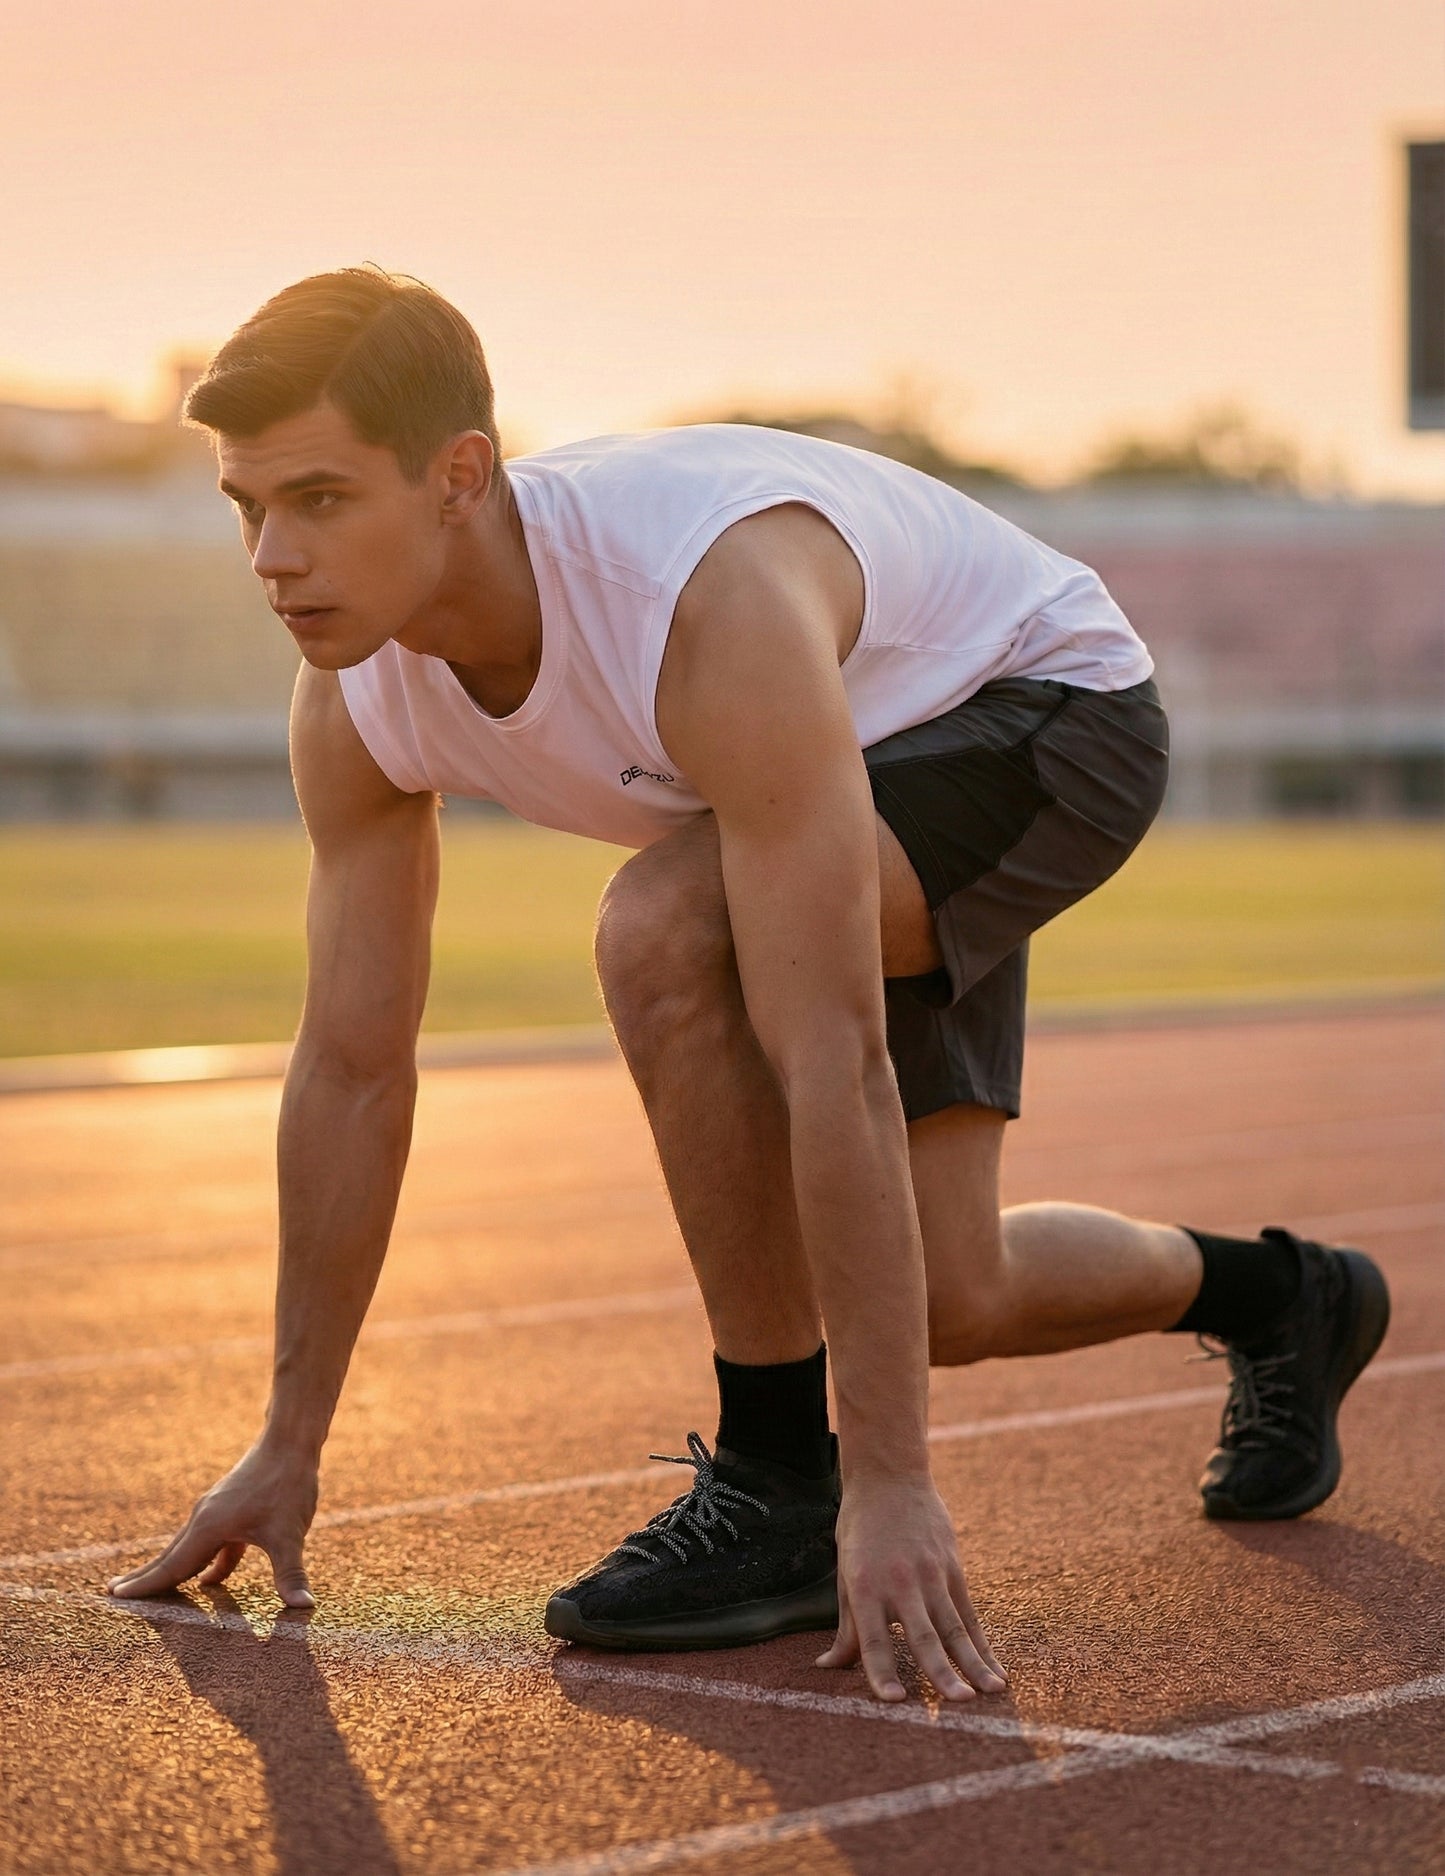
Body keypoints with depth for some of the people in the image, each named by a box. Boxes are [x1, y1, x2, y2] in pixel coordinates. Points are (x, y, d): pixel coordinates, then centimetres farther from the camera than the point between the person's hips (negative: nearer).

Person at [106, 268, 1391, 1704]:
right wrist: (287, 1447, -4)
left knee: (662, 931, -33)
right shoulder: (353, 699, -19)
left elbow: (835, 1063, -44)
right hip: (875, 769, 8)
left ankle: (785, 1486, -18)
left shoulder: (712, 611, -42)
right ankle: (1274, 1301, 38)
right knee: (946, 1305, 5)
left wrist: (888, 1485, -45)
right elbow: (350, 1065, -8)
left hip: (1053, 709, -8)